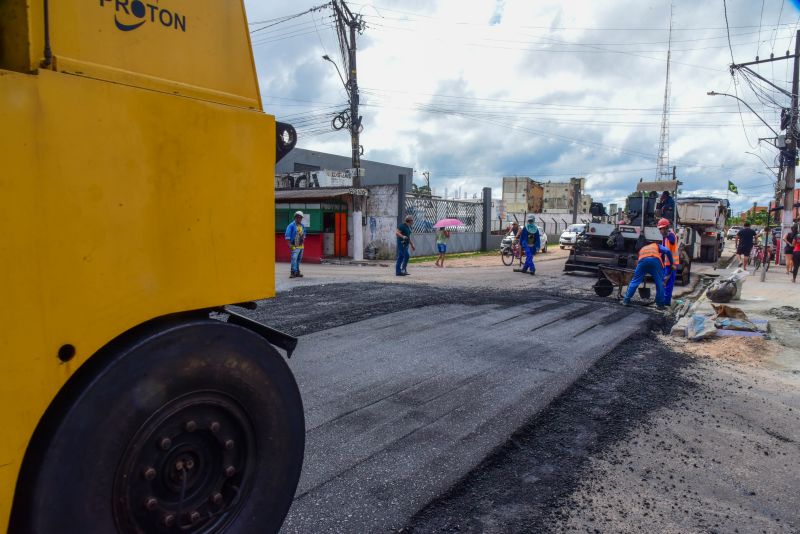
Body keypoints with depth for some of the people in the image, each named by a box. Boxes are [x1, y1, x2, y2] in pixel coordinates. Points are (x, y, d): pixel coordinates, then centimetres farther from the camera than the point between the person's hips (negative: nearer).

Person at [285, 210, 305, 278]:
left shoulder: (302, 226, 13)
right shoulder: (291, 225, -8)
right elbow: (287, 235, -11)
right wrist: (289, 244, -15)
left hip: (301, 245, 7)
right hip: (295, 246, -7)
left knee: (299, 259, 10)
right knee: (294, 259, -13)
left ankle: (297, 272, 18)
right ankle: (293, 272, -13)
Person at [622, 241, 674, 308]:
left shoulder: (642, 249, 45)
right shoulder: (657, 246, 38)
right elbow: (667, 251, 14)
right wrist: (671, 263, 18)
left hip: (642, 260, 2)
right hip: (655, 260, -2)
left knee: (635, 281, 13)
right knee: (659, 282, 12)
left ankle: (626, 300, 13)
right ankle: (660, 304, 13)